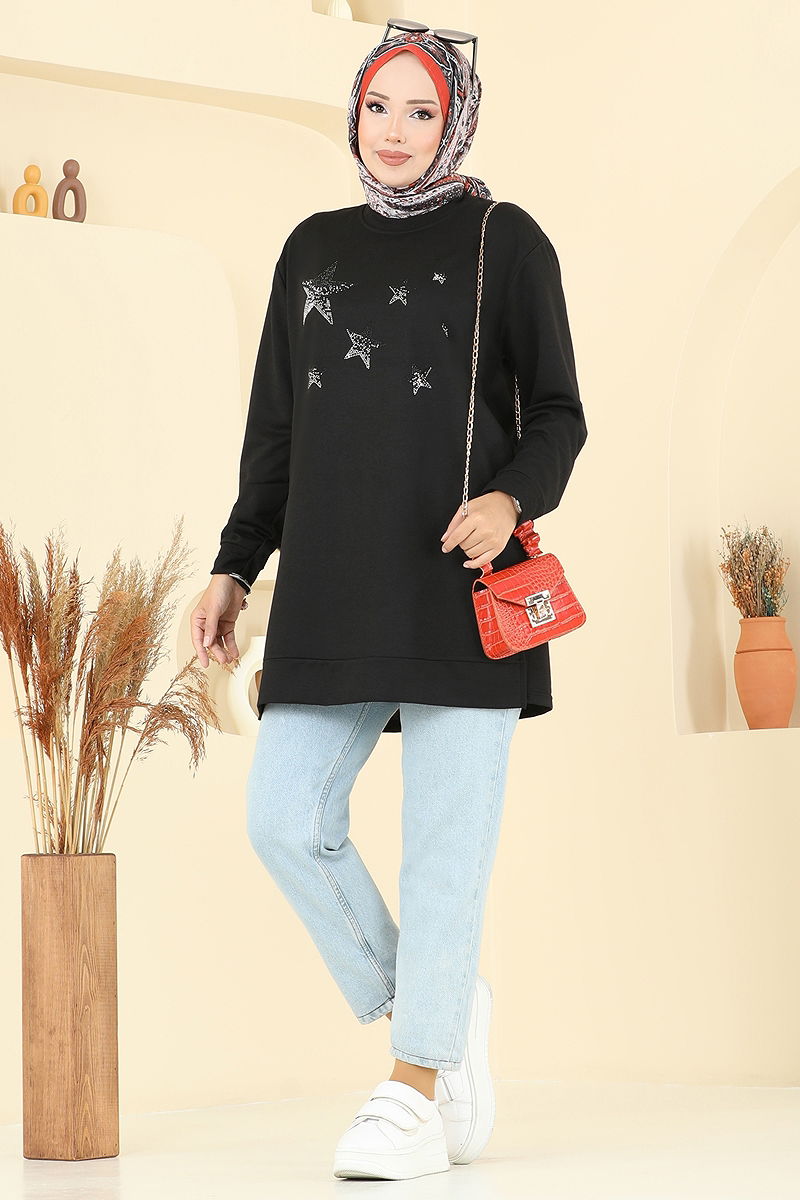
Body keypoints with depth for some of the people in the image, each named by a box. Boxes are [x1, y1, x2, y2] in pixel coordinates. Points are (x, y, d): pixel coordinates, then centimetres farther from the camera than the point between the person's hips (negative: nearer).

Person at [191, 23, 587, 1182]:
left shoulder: (505, 240, 4)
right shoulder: (315, 248, 16)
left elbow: (557, 415, 1)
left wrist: (513, 498, -19)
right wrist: (236, 565, 13)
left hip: (460, 576, -4)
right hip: (333, 584, 5)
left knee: (446, 833, -4)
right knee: (286, 817, -4)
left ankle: (415, 1094, 3)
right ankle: (438, 1010, 16)